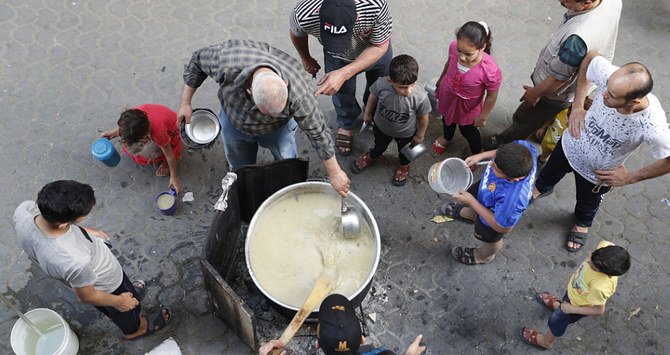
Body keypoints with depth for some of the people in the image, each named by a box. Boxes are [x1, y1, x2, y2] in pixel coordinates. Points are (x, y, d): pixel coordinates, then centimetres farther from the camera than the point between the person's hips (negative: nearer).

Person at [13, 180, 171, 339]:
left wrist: (82, 230, 2)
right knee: (126, 309, 30)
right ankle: (133, 329, 60)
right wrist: (118, 301, -7)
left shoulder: (24, 209, -33)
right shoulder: (75, 261, -47)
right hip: (105, 283, -5)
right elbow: (87, 296, -25)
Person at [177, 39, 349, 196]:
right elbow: (197, 61, -20)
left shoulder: (298, 95, -44)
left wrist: (335, 173, -18)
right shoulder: (227, 61, -44)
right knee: (239, 170, 20)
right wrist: (185, 103, -12)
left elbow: (317, 131, -29)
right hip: (233, 122, 1)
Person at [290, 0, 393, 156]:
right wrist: (306, 59, 5)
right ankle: (346, 125, 52)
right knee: (342, 93, 19)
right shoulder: (303, 15, -40)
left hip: (375, 48, 1)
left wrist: (344, 73, -44)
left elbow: (380, 46, -30)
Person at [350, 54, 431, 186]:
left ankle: (404, 165, 66)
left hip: (406, 133, -1)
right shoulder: (381, 85, -37)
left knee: (404, 151, 33)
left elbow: (423, 117, -18)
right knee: (379, 145, 34)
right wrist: (367, 114, 4)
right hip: (381, 126, 1)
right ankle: (371, 157, 68)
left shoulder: (420, 97, -40)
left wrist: (419, 135, -2)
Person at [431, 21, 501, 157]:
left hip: (467, 107, -3)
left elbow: (491, 96, -23)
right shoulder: (454, 47, -31)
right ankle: (446, 137, 70)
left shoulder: (490, 70, -42)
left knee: (467, 131, 25)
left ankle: (476, 153, 60)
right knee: (447, 119, 34)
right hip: (447, 96, 3)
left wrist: (483, 117, -9)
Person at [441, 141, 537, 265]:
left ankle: (484, 256, 65)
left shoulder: (511, 200, -50)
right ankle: (467, 214, 73)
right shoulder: (523, 146, -35)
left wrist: (471, 201, -25)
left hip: (496, 215, -5)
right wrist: (480, 156, -17)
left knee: (491, 238, 30)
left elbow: (502, 228, -29)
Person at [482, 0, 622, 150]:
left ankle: (504, 142, 47)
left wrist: (535, 93, -13)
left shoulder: (577, 38, -46)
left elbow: (557, 79, -30)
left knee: (523, 120, 21)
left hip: (555, 93, -7)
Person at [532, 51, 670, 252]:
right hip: (570, 145, 2)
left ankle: (582, 223, 66)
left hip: (597, 173, -2)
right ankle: (541, 188, 70)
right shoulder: (609, 75, -37)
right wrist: (577, 106, -16)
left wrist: (630, 178, -15)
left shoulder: (653, 128, -43)